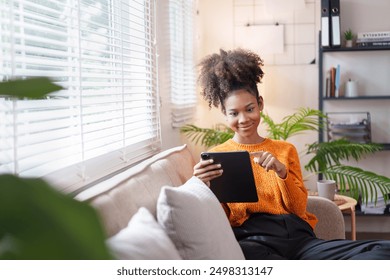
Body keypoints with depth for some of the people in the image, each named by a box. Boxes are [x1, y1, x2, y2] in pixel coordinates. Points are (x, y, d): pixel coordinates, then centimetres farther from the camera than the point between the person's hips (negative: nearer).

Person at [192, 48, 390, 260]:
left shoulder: (285, 150, 21)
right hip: (253, 241, -3)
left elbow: (299, 208, 10)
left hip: (298, 237, 3)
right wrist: (207, 187, -15)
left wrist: (282, 172, -7)